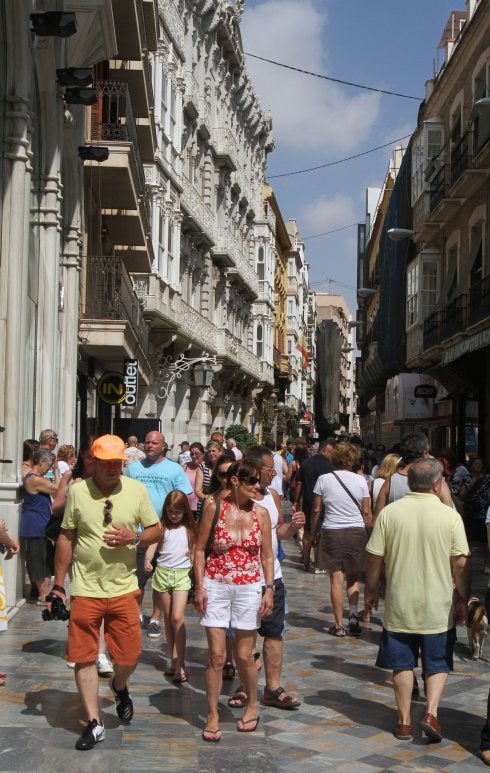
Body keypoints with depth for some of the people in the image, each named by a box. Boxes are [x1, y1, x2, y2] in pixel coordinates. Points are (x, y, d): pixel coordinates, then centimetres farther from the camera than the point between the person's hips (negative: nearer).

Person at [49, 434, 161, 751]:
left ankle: (120, 687, 39)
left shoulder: (136, 490, -3)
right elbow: (66, 538, 3)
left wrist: (134, 537, -17)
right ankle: (95, 724, 16)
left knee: (130, 654, 4)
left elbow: (157, 531, 5)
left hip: (124, 588, 1)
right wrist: (58, 585, 3)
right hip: (85, 590, 0)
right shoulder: (77, 490, -4)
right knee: (84, 657, 2)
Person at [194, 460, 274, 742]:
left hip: (248, 588, 1)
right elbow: (200, 549, -2)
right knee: (216, 655, -1)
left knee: (244, 656, 8)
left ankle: (252, 706, 31)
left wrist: (269, 589, -1)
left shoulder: (261, 513, 0)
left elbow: (267, 555, 6)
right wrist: (200, 587, -7)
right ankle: (213, 716, 12)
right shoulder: (214, 508, -7)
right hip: (216, 587, -1)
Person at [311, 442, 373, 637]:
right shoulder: (360, 480, -2)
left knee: (336, 579, 3)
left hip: (332, 532, -1)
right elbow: (367, 512, 1)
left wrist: (312, 532, 12)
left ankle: (339, 625, 6)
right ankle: (353, 614, 0)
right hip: (357, 532, 1)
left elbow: (316, 510, 1)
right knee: (353, 577, 17)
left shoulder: (324, 479, -3)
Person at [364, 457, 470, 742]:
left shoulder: (390, 512, -6)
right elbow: (461, 563, -7)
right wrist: (463, 600, 5)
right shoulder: (450, 515, -9)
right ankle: (431, 713, -1)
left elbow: (374, 557, -3)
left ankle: (404, 721, 17)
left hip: (399, 606, 1)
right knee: (438, 663, 14)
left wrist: (371, 590, 11)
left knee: (403, 664, 13)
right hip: (438, 608, -1)